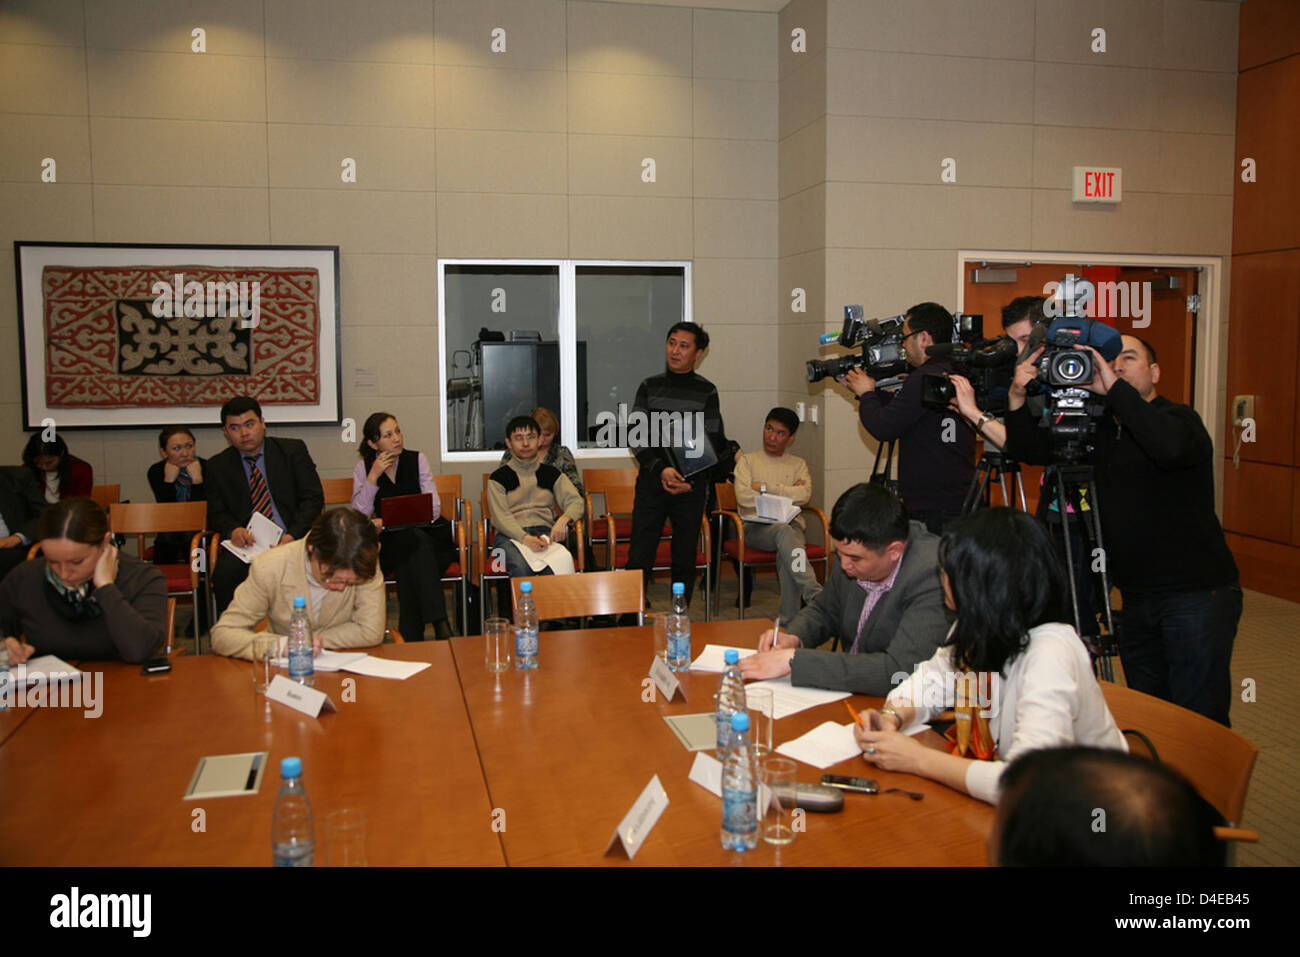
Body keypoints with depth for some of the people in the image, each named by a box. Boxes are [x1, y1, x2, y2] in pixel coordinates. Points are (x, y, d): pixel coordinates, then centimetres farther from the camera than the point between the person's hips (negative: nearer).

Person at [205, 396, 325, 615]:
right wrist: (233, 530, -11)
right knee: (225, 573, -31)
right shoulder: (217, 466, 14)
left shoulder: (293, 450, 9)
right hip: (248, 542, 1)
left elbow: (313, 498, 3)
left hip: (293, 539, -1)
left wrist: (292, 535, -13)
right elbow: (216, 514, 14)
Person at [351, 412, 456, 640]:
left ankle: (411, 636, -33)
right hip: (390, 542, 0)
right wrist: (373, 476, -13)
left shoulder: (417, 459, 5)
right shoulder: (364, 468, 7)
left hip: (426, 534, 0)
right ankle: (439, 623, -42)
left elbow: (433, 509, -4)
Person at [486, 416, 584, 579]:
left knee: (556, 564, -35)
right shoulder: (498, 478, 11)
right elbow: (500, 518, -2)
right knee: (521, 568, -37)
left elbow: (576, 502, 12)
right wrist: (525, 538, -21)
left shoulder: (551, 473, 20)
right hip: (511, 535, -1)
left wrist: (563, 519, -13)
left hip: (545, 531, 1)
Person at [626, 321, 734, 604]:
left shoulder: (706, 392, 2)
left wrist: (691, 481, -12)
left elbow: (713, 444, 0)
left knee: (685, 559, 6)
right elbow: (636, 436, 0)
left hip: (691, 487, -1)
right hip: (651, 482, 1)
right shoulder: (649, 387, 7)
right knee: (638, 557, -3)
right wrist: (661, 470, -15)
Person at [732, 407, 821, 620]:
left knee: (786, 553, -34)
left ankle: (788, 620, -34)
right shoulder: (748, 461, 14)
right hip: (756, 527, -1)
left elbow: (804, 495, -4)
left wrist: (765, 488, -3)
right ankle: (816, 594, -47)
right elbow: (744, 498, -5)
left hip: (791, 525, 2)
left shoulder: (798, 465, 19)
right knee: (783, 531, -36)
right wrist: (787, 493, -2)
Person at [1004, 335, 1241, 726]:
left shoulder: (1180, 418, -9)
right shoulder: (1098, 428, 10)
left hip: (1198, 594, -6)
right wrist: (1018, 399, -12)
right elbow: (1032, 449, 4)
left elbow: (1171, 448, -33)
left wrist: (1115, 388, -30)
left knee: (1198, 721, -4)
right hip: (1137, 598, 6)